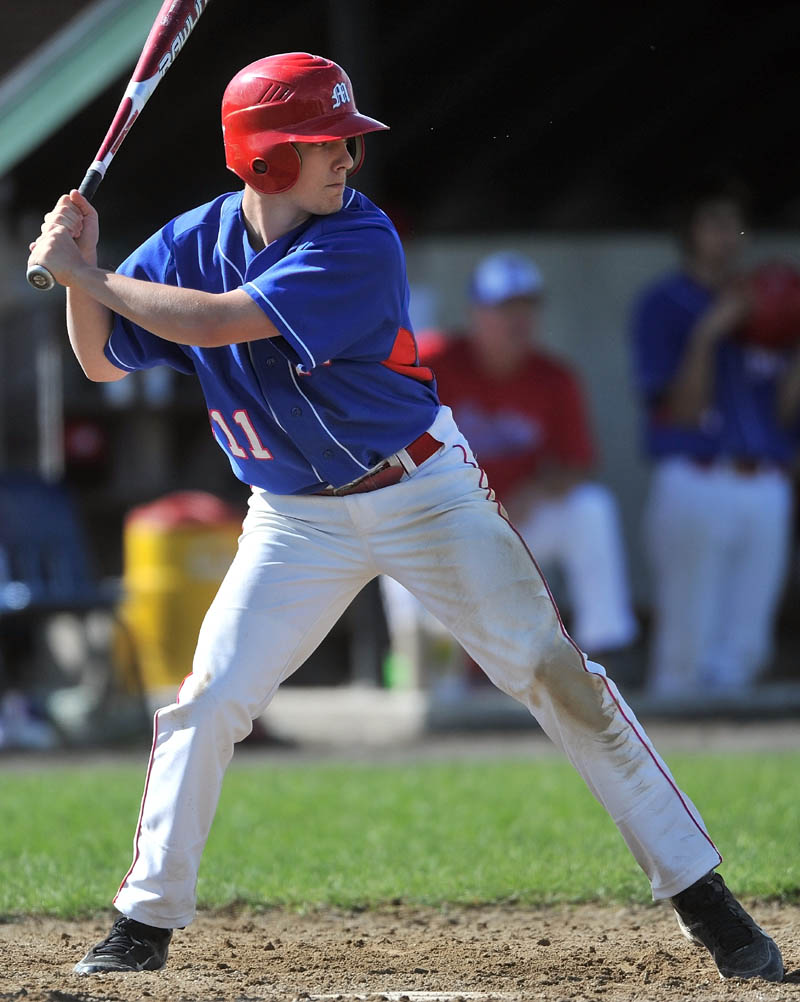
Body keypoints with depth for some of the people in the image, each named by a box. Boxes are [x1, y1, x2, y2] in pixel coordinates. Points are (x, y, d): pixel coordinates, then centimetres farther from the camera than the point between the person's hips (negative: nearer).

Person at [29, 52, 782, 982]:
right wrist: (80, 272, -14)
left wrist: (85, 274, -24)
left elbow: (215, 323, -31)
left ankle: (700, 897, -4)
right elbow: (102, 360, 3)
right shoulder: (192, 243, -6)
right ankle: (145, 924, 9)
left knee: (557, 677, -9)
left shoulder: (358, 244, -23)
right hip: (297, 519, 4)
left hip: (426, 494, -3)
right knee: (205, 701, -7)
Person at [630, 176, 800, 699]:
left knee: (746, 647, 4)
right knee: (688, 642, -9)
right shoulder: (663, 304, 2)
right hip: (695, 483, -5)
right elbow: (681, 410, -7)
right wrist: (705, 335, -15)